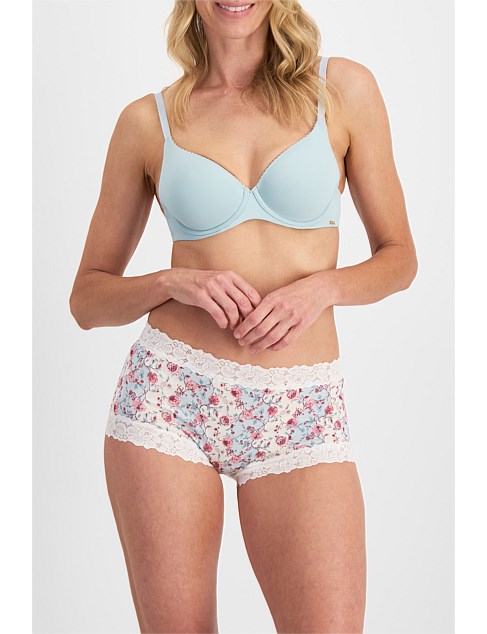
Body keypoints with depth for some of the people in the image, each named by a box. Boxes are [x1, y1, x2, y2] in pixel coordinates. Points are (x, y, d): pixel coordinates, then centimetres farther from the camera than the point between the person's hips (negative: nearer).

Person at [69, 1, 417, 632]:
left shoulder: (343, 88, 5)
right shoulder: (147, 120, 5)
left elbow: (398, 257, 10)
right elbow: (87, 297, 9)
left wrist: (319, 287, -9)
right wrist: (172, 282, -10)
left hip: (299, 414, 0)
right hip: (171, 397, 0)